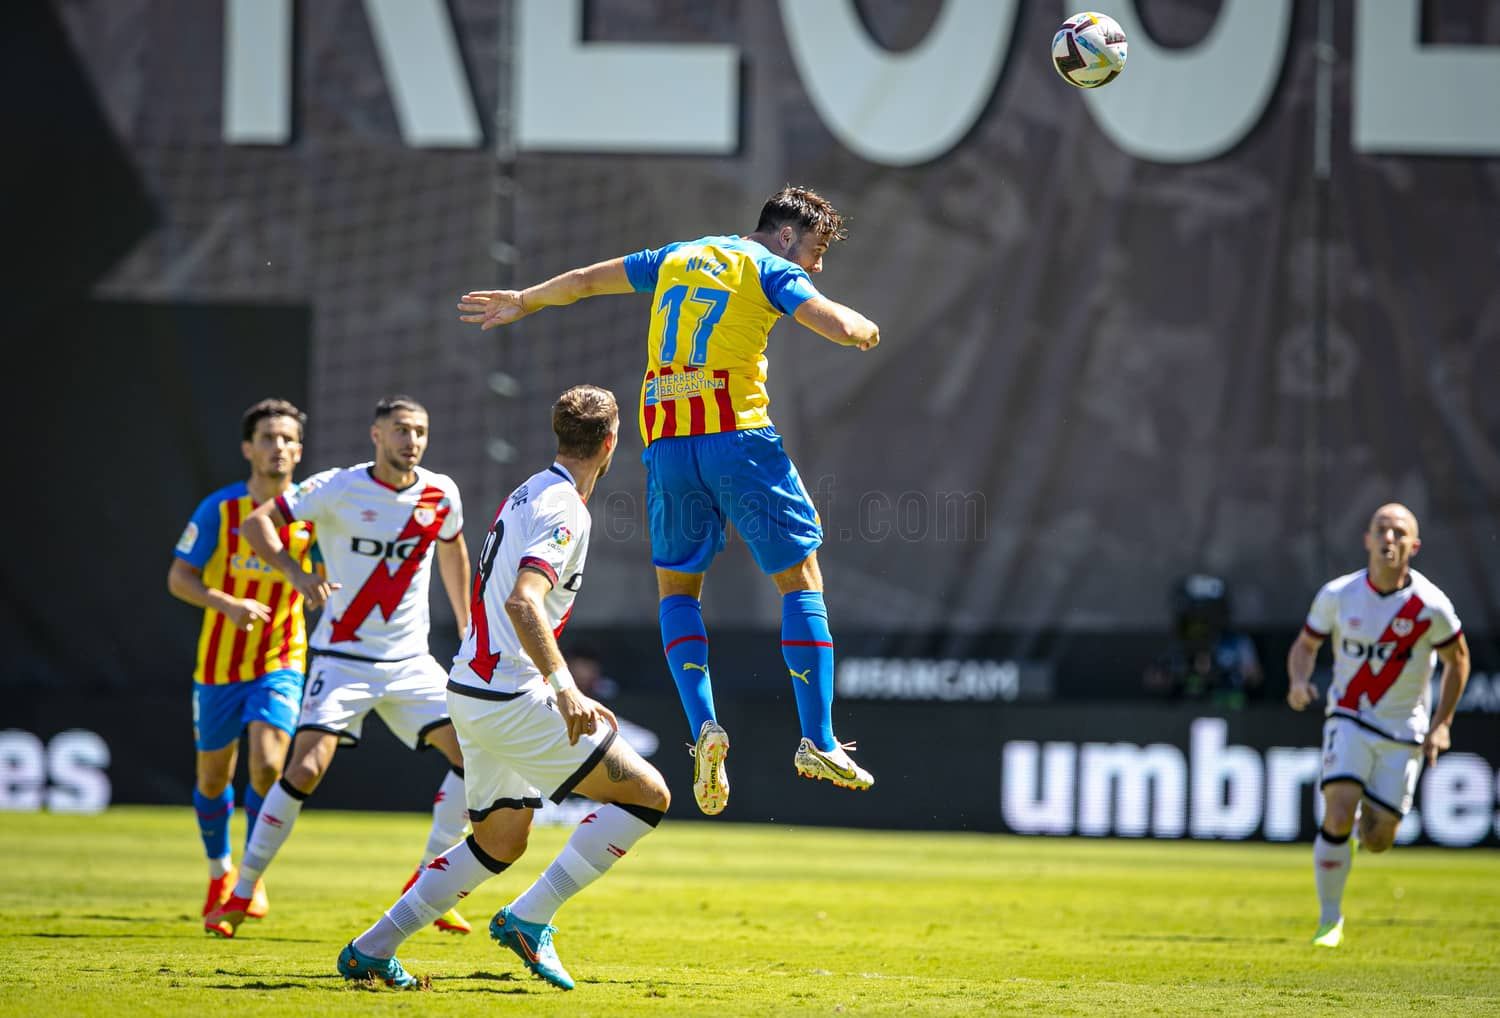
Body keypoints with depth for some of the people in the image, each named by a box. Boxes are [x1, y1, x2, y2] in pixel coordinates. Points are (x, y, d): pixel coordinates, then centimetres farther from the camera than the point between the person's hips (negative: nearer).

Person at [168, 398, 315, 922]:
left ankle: (253, 877, -3)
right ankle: (219, 869, 37)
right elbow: (179, 577, -6)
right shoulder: (219, 509, -9)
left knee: (267, 764, -20)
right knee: (213, 777, 11)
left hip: (280, 664, 0)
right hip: (219, 665, 0)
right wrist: (227, 604, -24)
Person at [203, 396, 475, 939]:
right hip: (343, 659, -4)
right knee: (306, 768, -18)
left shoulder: (440, 494, 1)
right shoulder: (338, 488, -11)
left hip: (411, 660, 4)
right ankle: (240, 896, -6)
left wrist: (467, 633, 24)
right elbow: (255, 524, -12)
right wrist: (297, 573, -29)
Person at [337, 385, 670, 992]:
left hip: (474, 687, 10)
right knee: (648, 795, -7)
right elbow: (523, 602, -29)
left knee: (501, 840, 20)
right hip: (508, 697, -10)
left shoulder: (527, 495, 16)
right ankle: (529, 918, -9)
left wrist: (565, 698, 32)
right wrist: (565, 688, -36)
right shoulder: (564, 510, -14)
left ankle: (372, 948, 17)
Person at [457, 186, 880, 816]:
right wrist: (862, 327, 13)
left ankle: (703, 724, -3)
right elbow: (843, 328, -11)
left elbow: (584, 280, 34)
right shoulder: (771, 270, 3)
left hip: (666, 445, 5)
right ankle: (818, 743, -2)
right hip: (739, 436, -5)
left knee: (677, 588, 18)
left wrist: (523, 302, 51)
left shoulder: (678, 259, 21)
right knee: (801, 580, 5)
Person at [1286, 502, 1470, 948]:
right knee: (1338, 818, -21)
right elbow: (1305, 645, 6)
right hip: (1350, 719, 0)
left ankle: (1367, 815, 38)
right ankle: (1329, 918, -5)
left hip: (1404, 732, 0)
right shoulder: (1338, 594, -9)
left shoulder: (1431, 606, -13)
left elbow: (1458, 659, 4)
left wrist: (1442, 724, 0)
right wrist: (1300, 681, -16)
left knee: (1377, 841, -1)